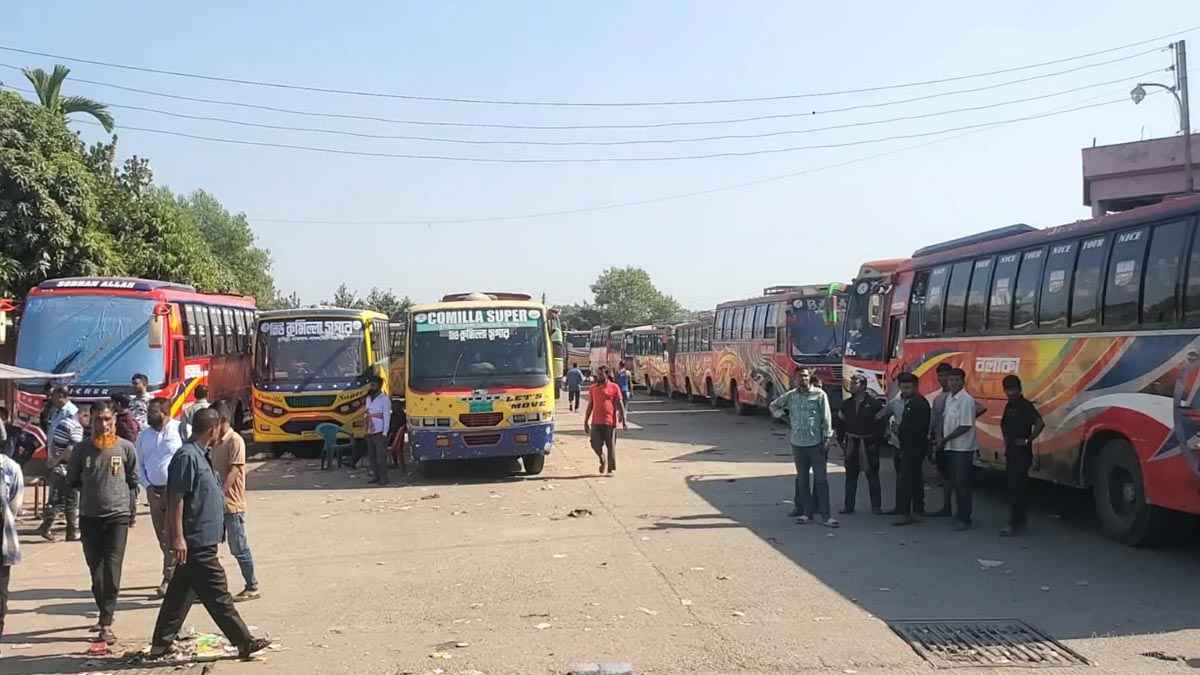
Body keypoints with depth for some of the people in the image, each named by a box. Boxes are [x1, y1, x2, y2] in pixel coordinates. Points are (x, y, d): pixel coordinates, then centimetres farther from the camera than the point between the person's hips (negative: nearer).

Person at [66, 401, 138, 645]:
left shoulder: (126, 447, -2)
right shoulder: (82, 449, 1)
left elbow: (133, 479, 10)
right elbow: (72, 480, 12)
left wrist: (116, 492, 4)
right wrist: (91, 492, 7)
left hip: (118, 516, -2)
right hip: (89, 517, 2)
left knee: (112, 570, -8)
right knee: (96, 570, 10)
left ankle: (106, 624, -6)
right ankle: (105, 613, 27)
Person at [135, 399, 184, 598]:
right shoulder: (144, 435, 11)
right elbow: (139, 464, 17)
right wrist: (147, 486, 3)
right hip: (155, 491, 6)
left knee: (173, 536, -8)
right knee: (163, 538, 10)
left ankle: (168, 578, -3)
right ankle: (176, 573, 24)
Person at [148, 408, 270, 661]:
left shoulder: (198, 455, 15)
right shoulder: (187, 456, -16)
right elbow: (176, 499, -20)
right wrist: (178, 537, -22)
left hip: (199, 542, 10)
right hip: (196, 543, -10)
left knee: (180, 594, 14)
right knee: (217, 595, -4)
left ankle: (161, 645, 21)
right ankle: (244, 642, 1)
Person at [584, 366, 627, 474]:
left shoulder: (614, 387, 0)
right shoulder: (593, 388, 10)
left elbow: (620, 405, 0)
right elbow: (590, 406, 15)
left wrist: (624, 421, -6)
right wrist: (586, 422, 12)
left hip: (610, 422, -3)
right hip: (595, 422, 3)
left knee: (611, 446, 1)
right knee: (595, 445, -3)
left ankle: (610, 468, 12)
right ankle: (603, 460, 25)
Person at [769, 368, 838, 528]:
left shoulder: (819, 394, -3)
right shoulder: (791, 395, 7)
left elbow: (826, 418, -3)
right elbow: (773, 405, 22)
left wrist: (827, 438, -7)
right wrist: (782, 414, 8)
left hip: (816, 443, -4)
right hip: (797, 443, 4)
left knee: (821, 479, -4)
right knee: (802, 479, 9)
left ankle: (825, 516, -4)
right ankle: (806, 511, 17)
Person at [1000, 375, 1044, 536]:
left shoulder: (1026, 406, -14)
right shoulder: (1009, 406, 13)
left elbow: (1040, 423, -28)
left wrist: (1028, 440, -22)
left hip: (1022, 453, -9)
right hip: (1011, 452, 9)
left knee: (1015, 488, -10)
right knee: (1020, 487, 15)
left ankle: (1014, 524, -10)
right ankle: (1021, 520, 22)